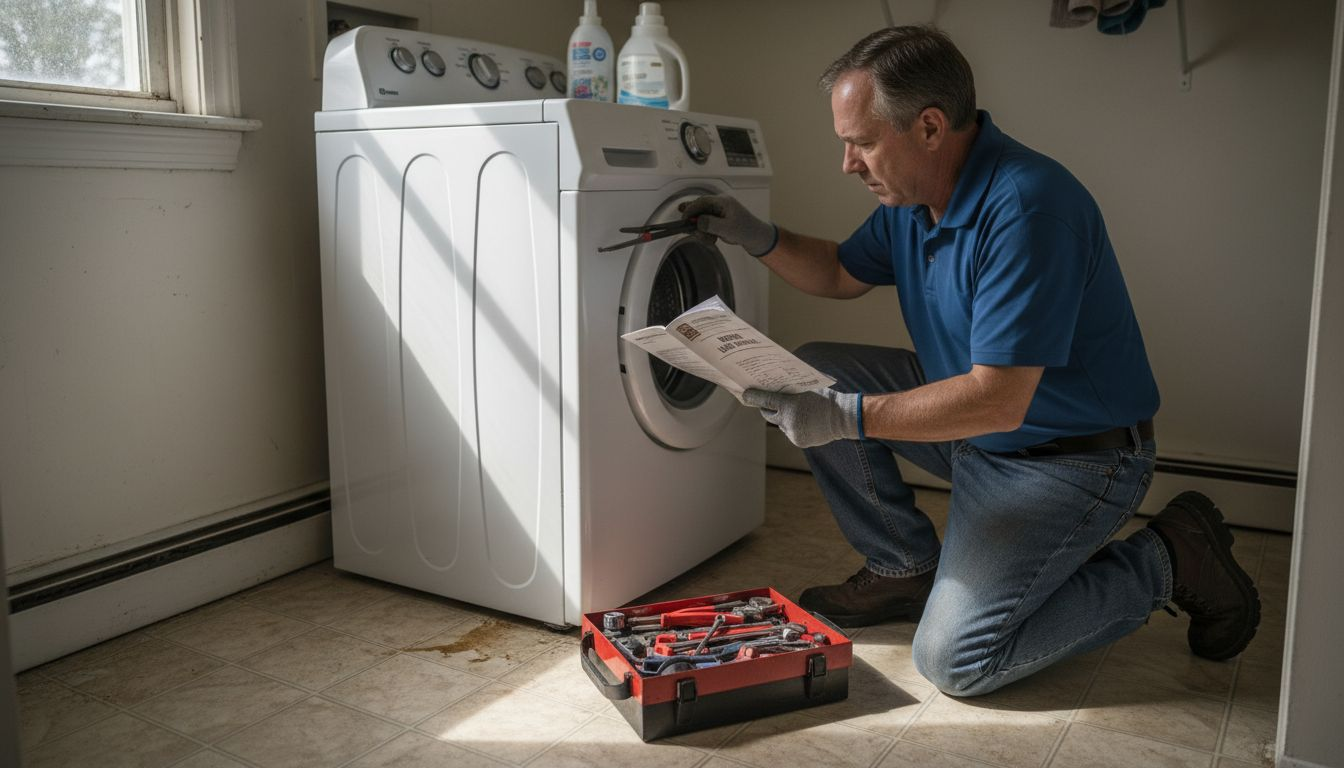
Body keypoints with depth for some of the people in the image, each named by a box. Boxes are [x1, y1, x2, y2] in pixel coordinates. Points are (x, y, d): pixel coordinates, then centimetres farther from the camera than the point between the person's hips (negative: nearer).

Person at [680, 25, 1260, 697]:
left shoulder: (1027, 208, -30)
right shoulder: (911, 196, -1)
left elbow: (998, 402, -33)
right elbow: (843, 274, 17)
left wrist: (847, 416, -32)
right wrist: (759, 238, 0)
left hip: (1069, 459, -8)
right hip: (974, 428, 9)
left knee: (954, 661, -15)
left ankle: (1166, 559, 3)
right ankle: (906, 567, 13)